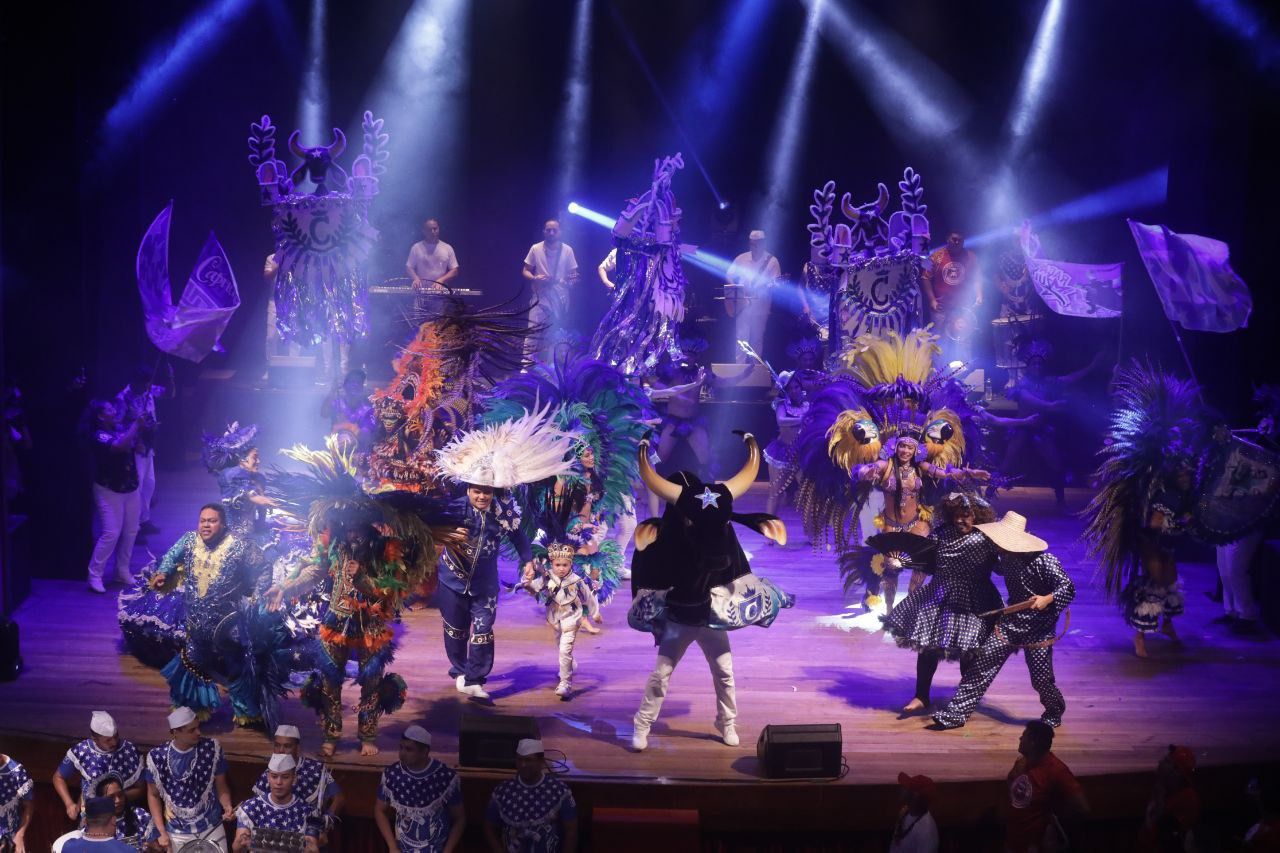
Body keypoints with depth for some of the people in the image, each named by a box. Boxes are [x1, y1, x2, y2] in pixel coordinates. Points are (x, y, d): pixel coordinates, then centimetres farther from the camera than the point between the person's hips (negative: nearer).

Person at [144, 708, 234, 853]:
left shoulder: (211, 748, -10)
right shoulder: (157, 757, -12)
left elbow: (221, 786, 0)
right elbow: (153, 795, 1)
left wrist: (227, 806, -20)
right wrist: (162, 832, -6)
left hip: (212, 829, 1)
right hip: (178, 834, 0)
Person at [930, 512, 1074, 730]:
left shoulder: (1044, 561, -21)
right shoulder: (1008, 559, 2)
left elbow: (1068, 588, -25)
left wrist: (1048, 599, -41)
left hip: (1038, 629, -5)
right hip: (1010, 622, 6)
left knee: (1041, 680, 1)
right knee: (981, 665, -4)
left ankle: (1054, 712, 34)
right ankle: (956, 713, -1)